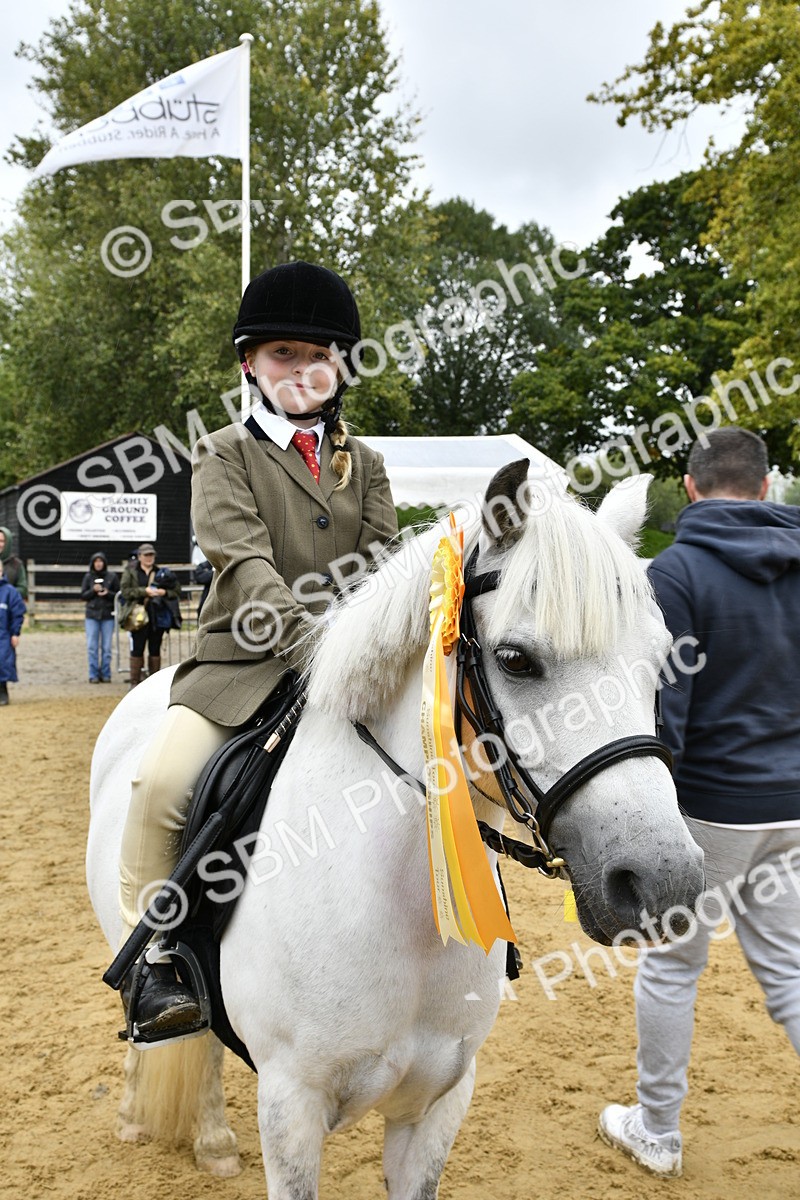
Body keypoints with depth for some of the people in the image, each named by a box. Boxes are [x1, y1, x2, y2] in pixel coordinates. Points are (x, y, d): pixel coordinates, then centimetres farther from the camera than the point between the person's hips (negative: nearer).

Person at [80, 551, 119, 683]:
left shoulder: (112, 577, 2)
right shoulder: (88, 577, 5)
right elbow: (83, 595, 5)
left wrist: (108, 593, -14)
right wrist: (93, 590, -11)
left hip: (108, 614, -1)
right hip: (92, 615, 1)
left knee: (106, 647, 2)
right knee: (92, 647, 0)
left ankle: (105, 674, 10)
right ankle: (93, 675, 7)